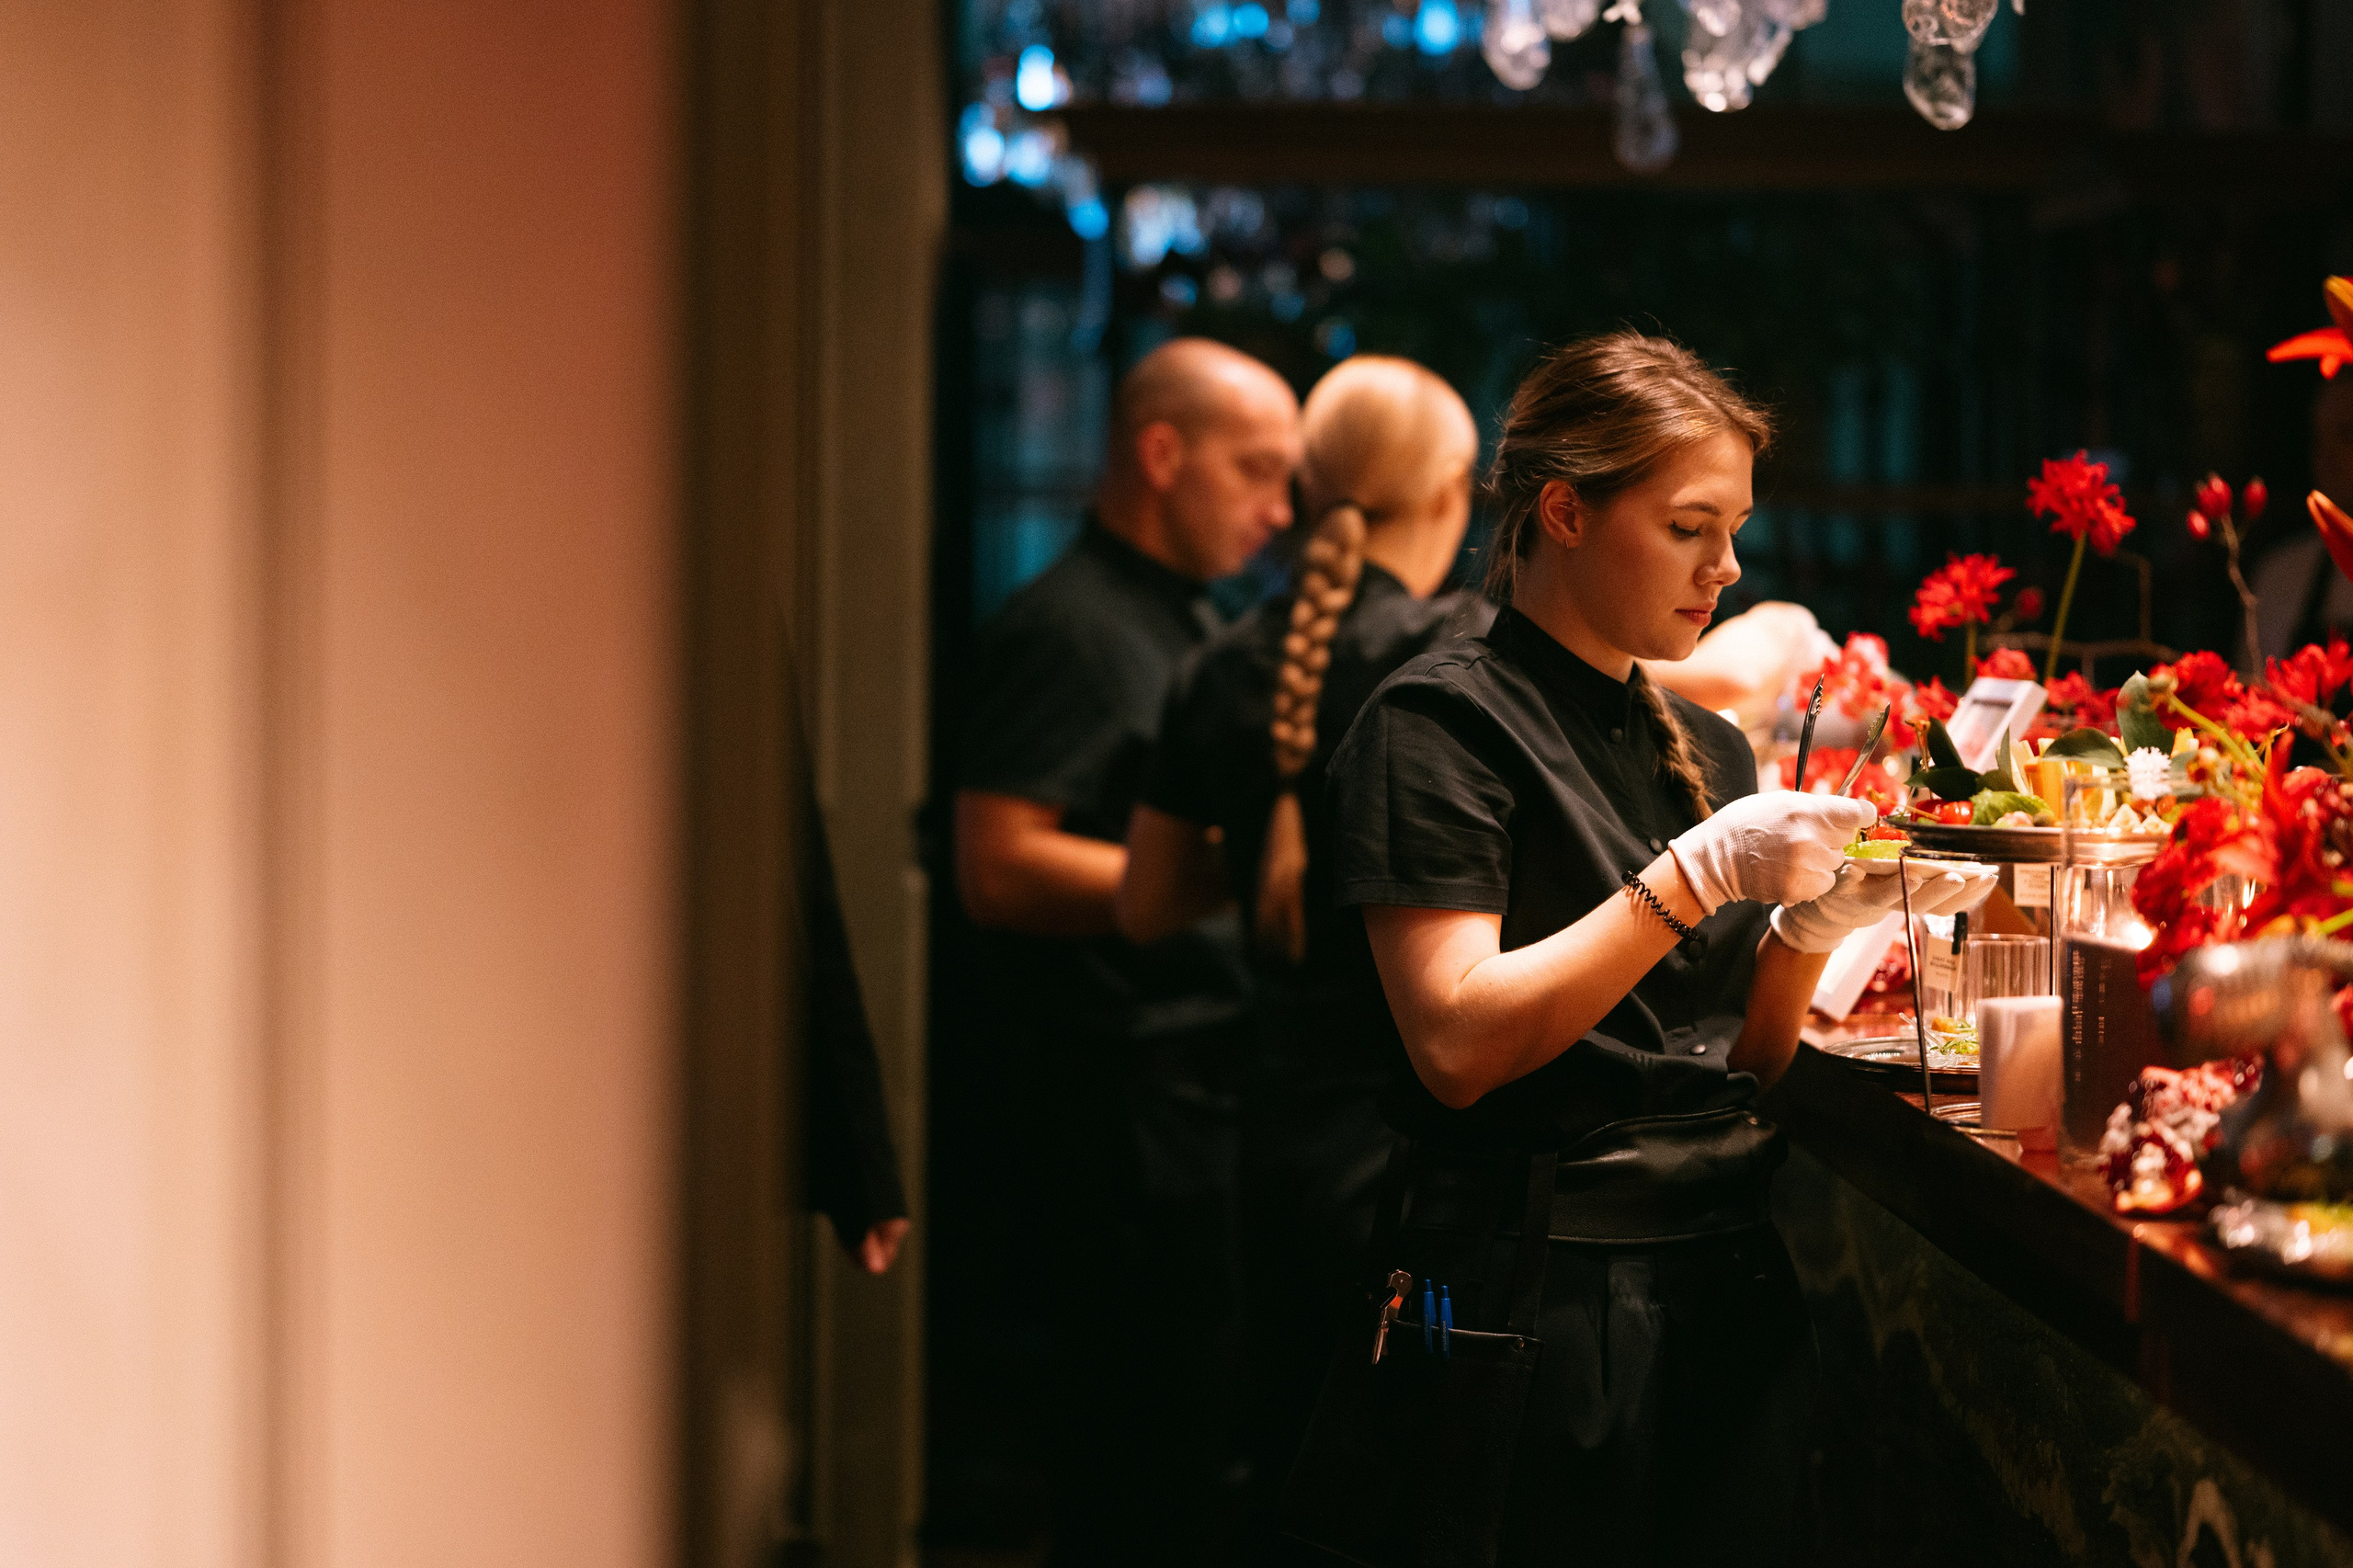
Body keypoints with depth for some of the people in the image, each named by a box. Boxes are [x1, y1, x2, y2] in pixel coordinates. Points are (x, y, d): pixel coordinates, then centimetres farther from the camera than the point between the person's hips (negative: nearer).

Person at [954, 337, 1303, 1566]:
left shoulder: (1193, 627, 21)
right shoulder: (1066, 628, -10)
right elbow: (1000, 869, -19)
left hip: (1208, 1084, 10)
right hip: (1127, 1093, -10)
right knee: (1156, 1469, -8)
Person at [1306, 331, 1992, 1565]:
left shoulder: (1706, 746, 14)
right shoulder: (1447, 720, -7)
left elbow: (1747, 1057, 14)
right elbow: (1457, 1044, -18)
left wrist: (1816, 918, -5)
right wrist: (1701, 874, -19)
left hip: (1733, 1269, 7)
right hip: (1546, 1279, -7)